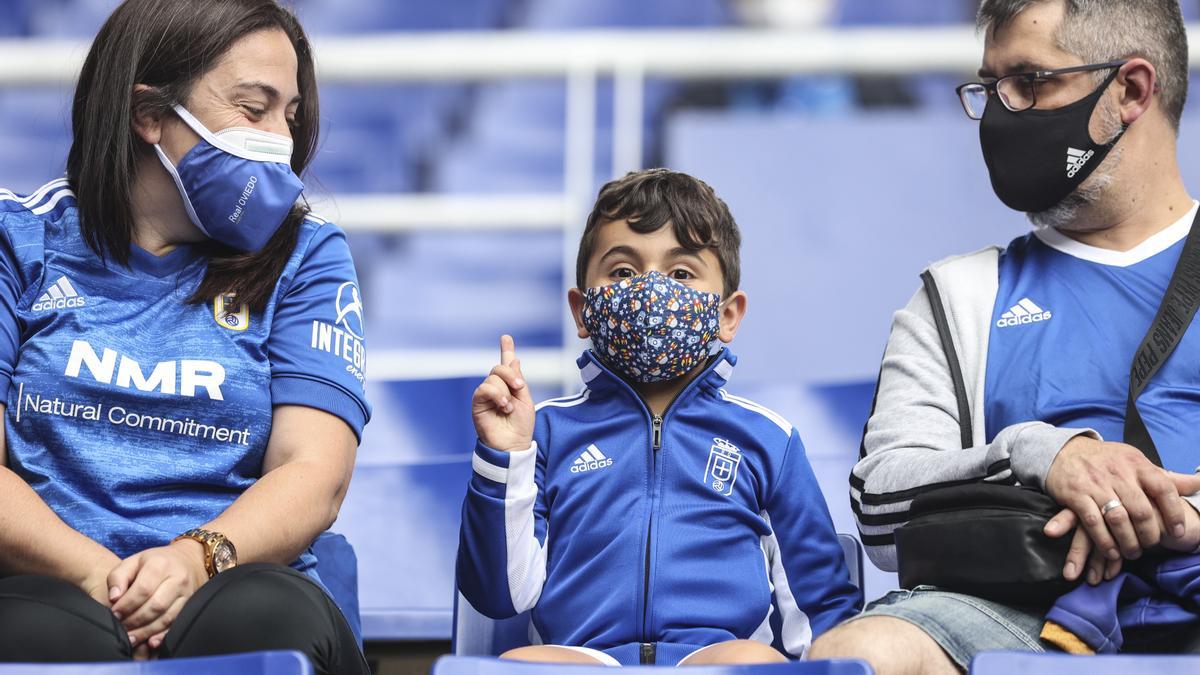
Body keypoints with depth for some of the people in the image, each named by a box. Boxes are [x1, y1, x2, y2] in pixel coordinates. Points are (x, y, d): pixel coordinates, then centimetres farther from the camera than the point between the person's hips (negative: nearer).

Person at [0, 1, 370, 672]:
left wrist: (197, 557, -20)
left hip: (234, 581, 1)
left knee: (260, 617, -35)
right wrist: (92, 571, -19)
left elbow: (315, 473, 1)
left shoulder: (306, 256, 15)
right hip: (56, 584, -1)